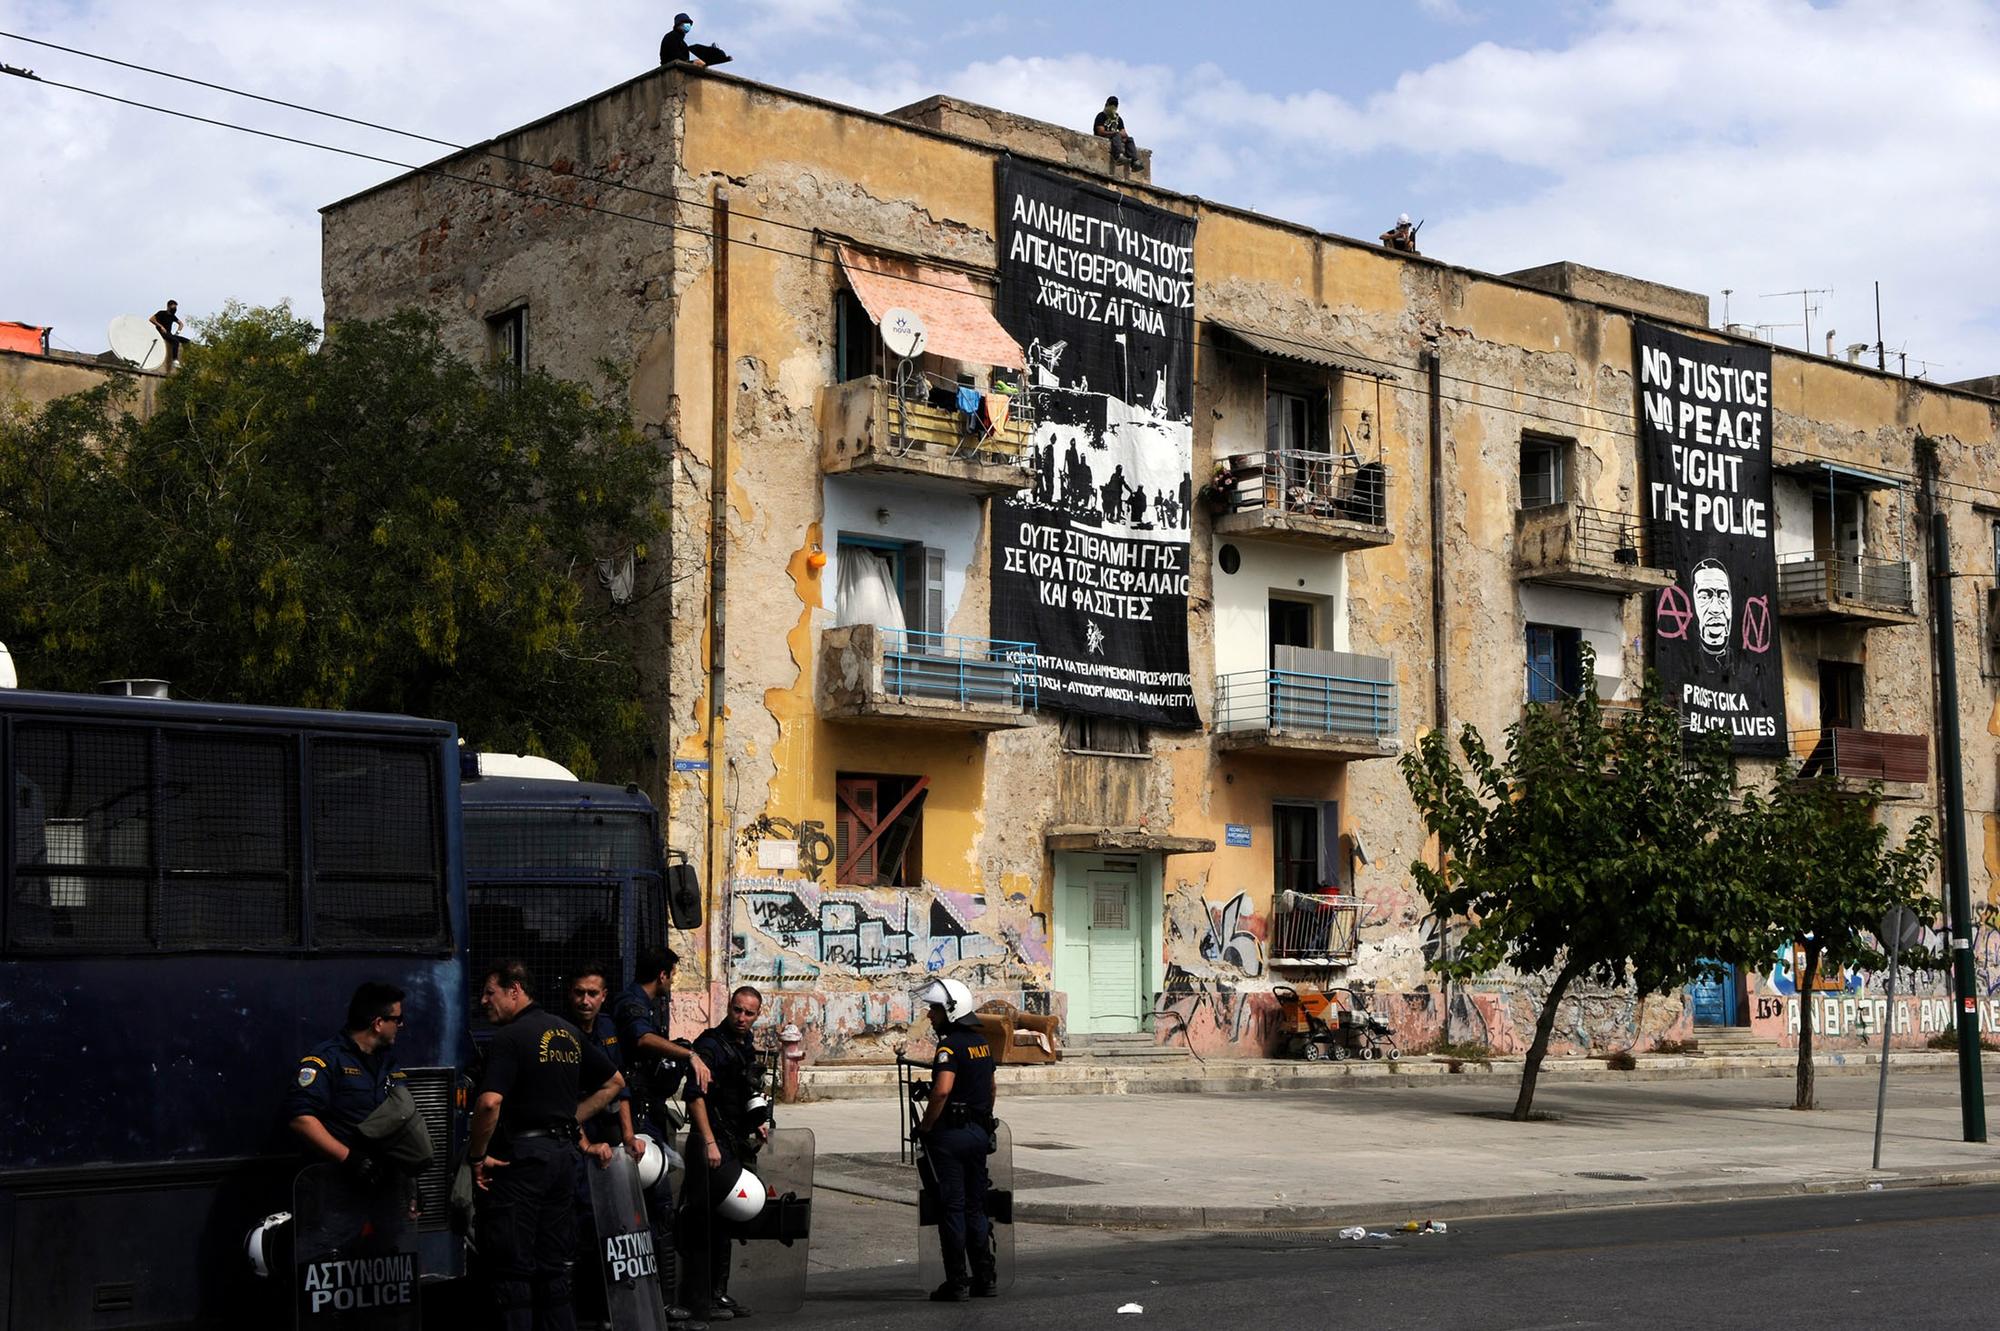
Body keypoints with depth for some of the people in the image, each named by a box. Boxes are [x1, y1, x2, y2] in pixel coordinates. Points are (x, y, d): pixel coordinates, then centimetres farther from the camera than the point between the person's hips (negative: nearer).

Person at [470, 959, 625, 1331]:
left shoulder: (509, 1038, -13)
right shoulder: (569, 1033, 13)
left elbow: (489, 1102, -26)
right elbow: (614, 1082, 21)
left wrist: (477, 1157, -14)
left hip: (520, 1157, -8)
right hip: (563, 1154, 8)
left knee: (511, 1271, -2)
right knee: (553, 1269, 14)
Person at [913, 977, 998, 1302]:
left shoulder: (950, 1045, -16)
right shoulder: (981, 1041, 12)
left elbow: (942, 1090, -28)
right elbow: (990, 1086, 22)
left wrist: (924, 1128, -18)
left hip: (950, 1132, -8)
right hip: (980, 1132, 8)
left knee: (951, 1208, -3)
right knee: (975, 1205, 13)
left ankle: (957, 1283, 0)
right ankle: (985, 1278, 15)